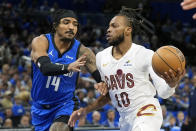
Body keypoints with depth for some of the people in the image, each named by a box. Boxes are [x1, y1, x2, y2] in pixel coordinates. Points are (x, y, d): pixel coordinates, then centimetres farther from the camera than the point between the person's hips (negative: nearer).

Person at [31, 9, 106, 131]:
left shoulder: (81, 51, -12)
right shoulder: (41, 42, -15)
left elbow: (99, 74, -17)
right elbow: (45, 68, -32)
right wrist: (68, 67, -51)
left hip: (65, 105, -2)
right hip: (40, 107, 2)